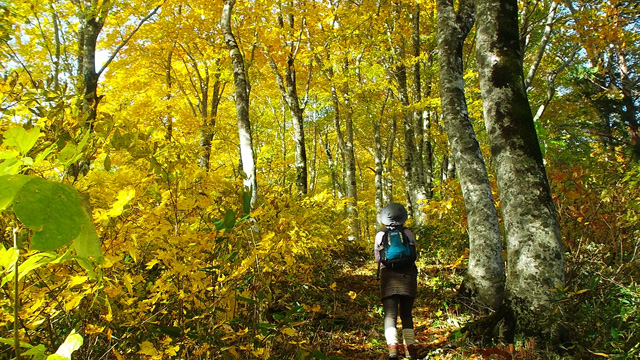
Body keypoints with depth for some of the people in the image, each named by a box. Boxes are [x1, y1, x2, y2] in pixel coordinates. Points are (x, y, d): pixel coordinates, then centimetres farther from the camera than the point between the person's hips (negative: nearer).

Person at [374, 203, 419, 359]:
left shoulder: (380, 235, 2)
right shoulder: (408, 233, 3)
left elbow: (377, 259, 5)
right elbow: (414, 255, 8)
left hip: (388, 276, -1)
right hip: (408, 275, 1)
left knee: (390, 314, 0)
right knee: (407, 314, 11)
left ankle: (392, 346, -16)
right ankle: (410, 347, 6)